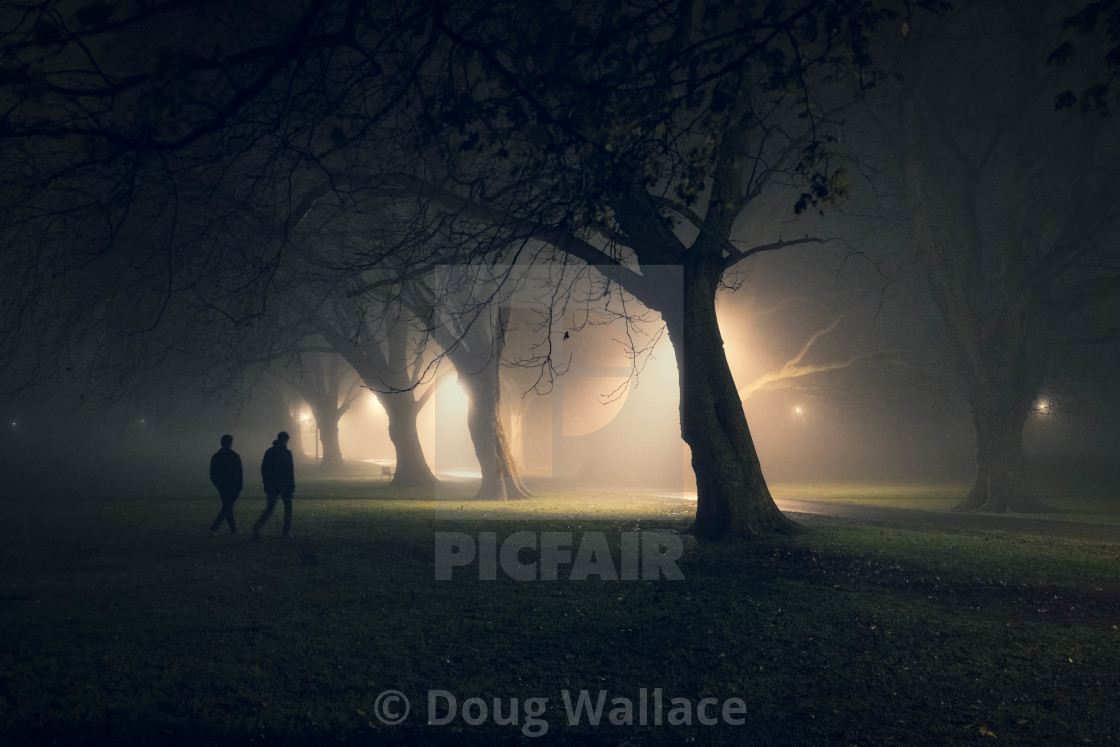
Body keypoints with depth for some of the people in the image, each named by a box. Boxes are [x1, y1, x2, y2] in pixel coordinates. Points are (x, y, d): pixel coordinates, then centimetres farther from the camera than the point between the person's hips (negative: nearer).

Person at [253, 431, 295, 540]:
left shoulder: (269, 452, 7)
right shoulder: (286, 453, -9)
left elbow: (263, 469, 9)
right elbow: (290, 471, -12)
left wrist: (266, 484, 16)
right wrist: (292, 486, -8)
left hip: (271, 485, 4)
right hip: (284, 485, -4)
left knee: (270, 508, 6)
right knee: (288, 506, 14)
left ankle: (257, 526, -18)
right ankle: (287, 531, 15)